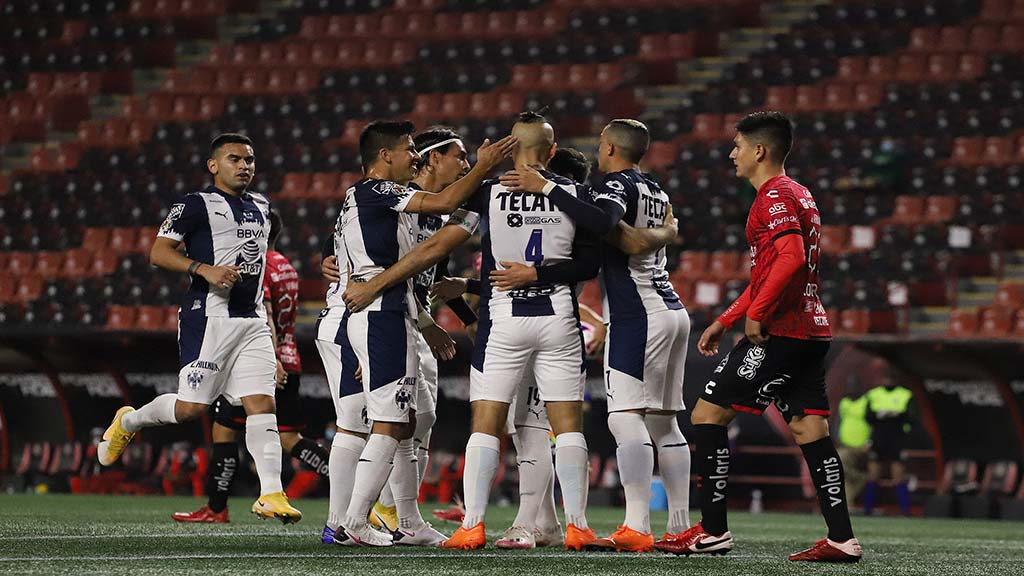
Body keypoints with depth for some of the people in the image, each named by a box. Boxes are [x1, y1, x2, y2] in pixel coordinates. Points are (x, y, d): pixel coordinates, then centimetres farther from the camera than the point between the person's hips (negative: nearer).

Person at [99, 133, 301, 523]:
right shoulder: (197, 205, -5)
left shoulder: (261, 207, 18)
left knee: (262, 404, -5)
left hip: (252, 320, 6)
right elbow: (158, 253, -10)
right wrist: (205, 269, -24)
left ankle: (270, 494, -8)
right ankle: (128, 422, 23)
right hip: (209, 317, -6)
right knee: (191, 408, -6)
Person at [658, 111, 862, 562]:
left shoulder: (774, 197, -10)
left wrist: (756, 313, -19)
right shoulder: (798, 194, 22)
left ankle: (713, 531, -3)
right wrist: (725, 321, 28)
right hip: (811, 330, 10)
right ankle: (841, 538, -1)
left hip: (776, 332, -10)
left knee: (707, 415, -3)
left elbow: (792, 258, -25)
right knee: (809, 429, 6)